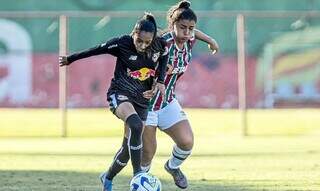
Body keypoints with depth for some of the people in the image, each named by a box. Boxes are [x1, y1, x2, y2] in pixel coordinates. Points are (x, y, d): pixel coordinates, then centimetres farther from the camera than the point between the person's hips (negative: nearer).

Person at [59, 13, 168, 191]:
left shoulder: (160, 47, -9)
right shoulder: (122, 43, -17)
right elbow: (96, 50, -4)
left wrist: (160, 80, 1)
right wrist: (70, 59, 8)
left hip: (141, 100, 4)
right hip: (119, 94, -4)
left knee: (129, 146, 6)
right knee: (136, 126, -34)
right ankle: (138, 173, -32)